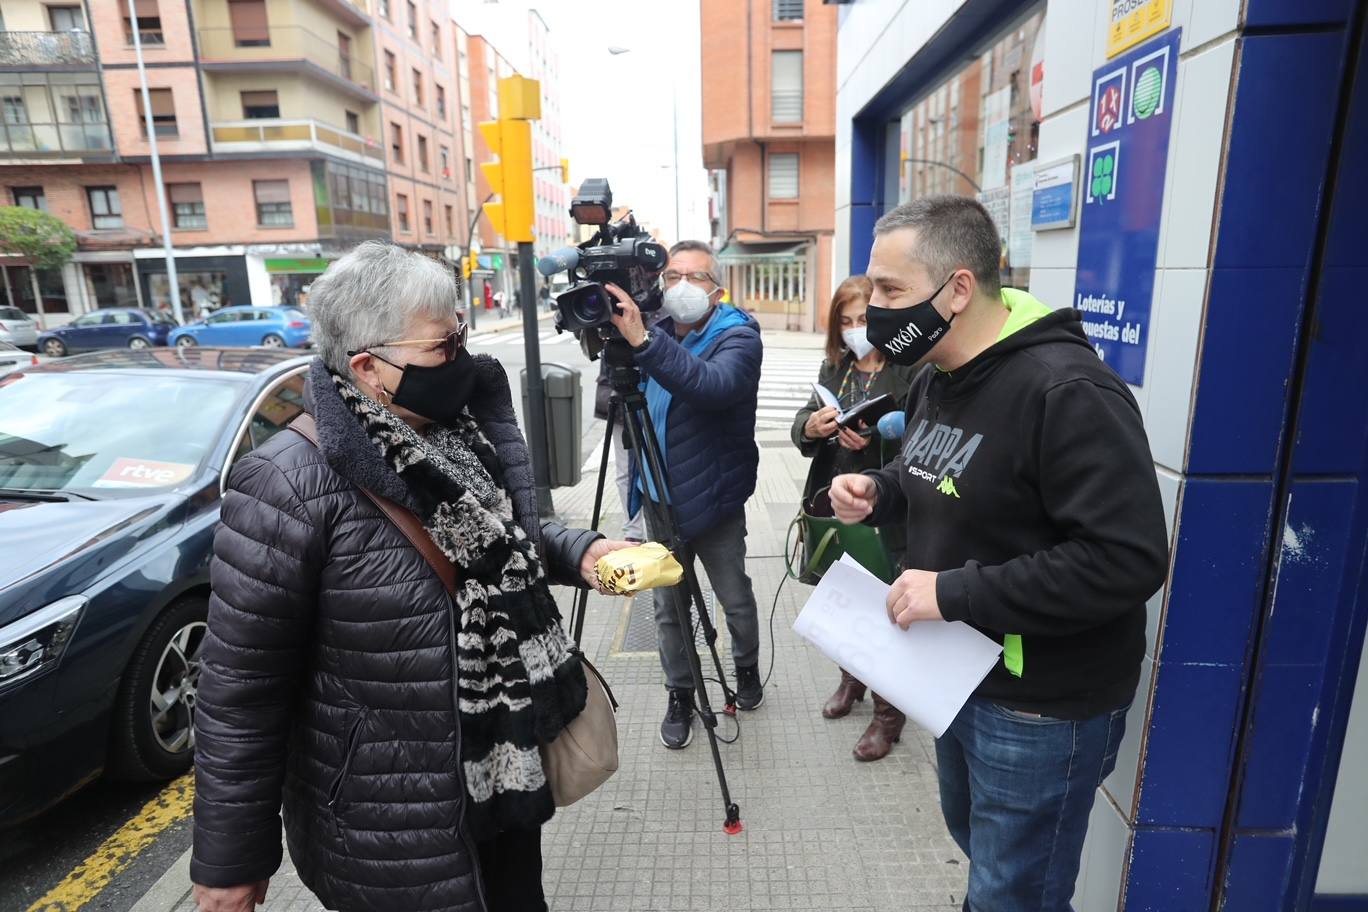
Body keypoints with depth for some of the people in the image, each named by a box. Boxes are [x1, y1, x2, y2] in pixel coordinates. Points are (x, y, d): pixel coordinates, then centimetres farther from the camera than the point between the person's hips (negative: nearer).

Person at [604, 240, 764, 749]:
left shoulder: (738, 336, -14)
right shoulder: (660, 333, 4)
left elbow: (714, 386, -36)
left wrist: (642, 341, -46)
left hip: (715, 502, -4)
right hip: (661, 499, 5)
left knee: (736, 600, 12)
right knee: (668, 606, 12)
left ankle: (747, 670, 40)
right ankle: (679, 696, 30)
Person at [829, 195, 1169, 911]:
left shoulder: (1067, 392, -27)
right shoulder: (936, 376, 3)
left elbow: (1127, 560, -31)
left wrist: (956, 592, -30)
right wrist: (879, 490, -4)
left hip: (1042, 706, -8)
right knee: (976, 840, 31)